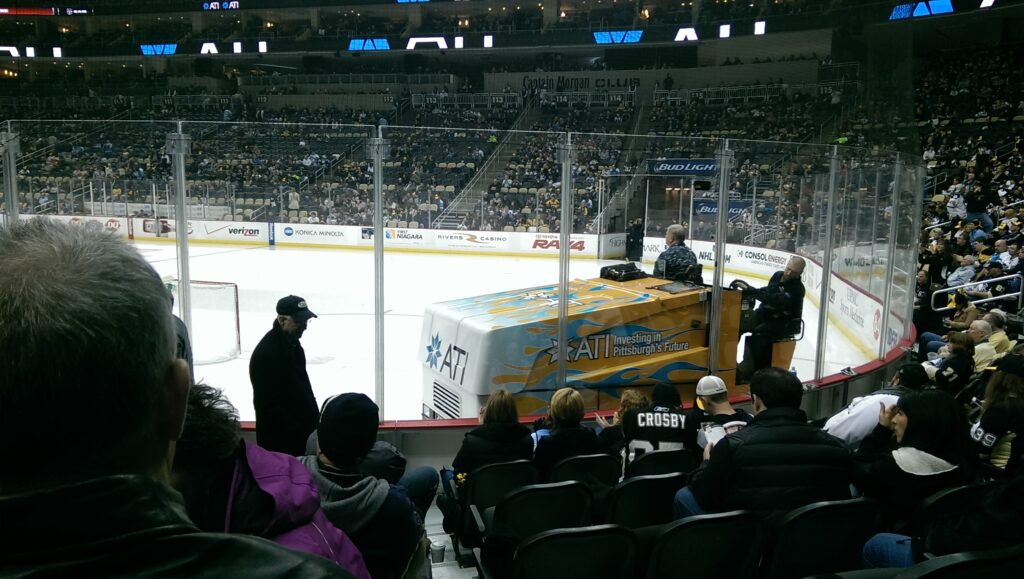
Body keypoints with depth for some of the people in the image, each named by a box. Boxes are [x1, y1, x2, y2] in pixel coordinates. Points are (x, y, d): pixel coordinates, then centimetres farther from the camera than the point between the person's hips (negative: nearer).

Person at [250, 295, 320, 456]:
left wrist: (314, 420, 12)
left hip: (302, 431, 9)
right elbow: (269, 406, -24)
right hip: (279, 441, -9)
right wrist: (299, 432, -22)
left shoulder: (292, 343, 6)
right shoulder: (265, 354, -23)